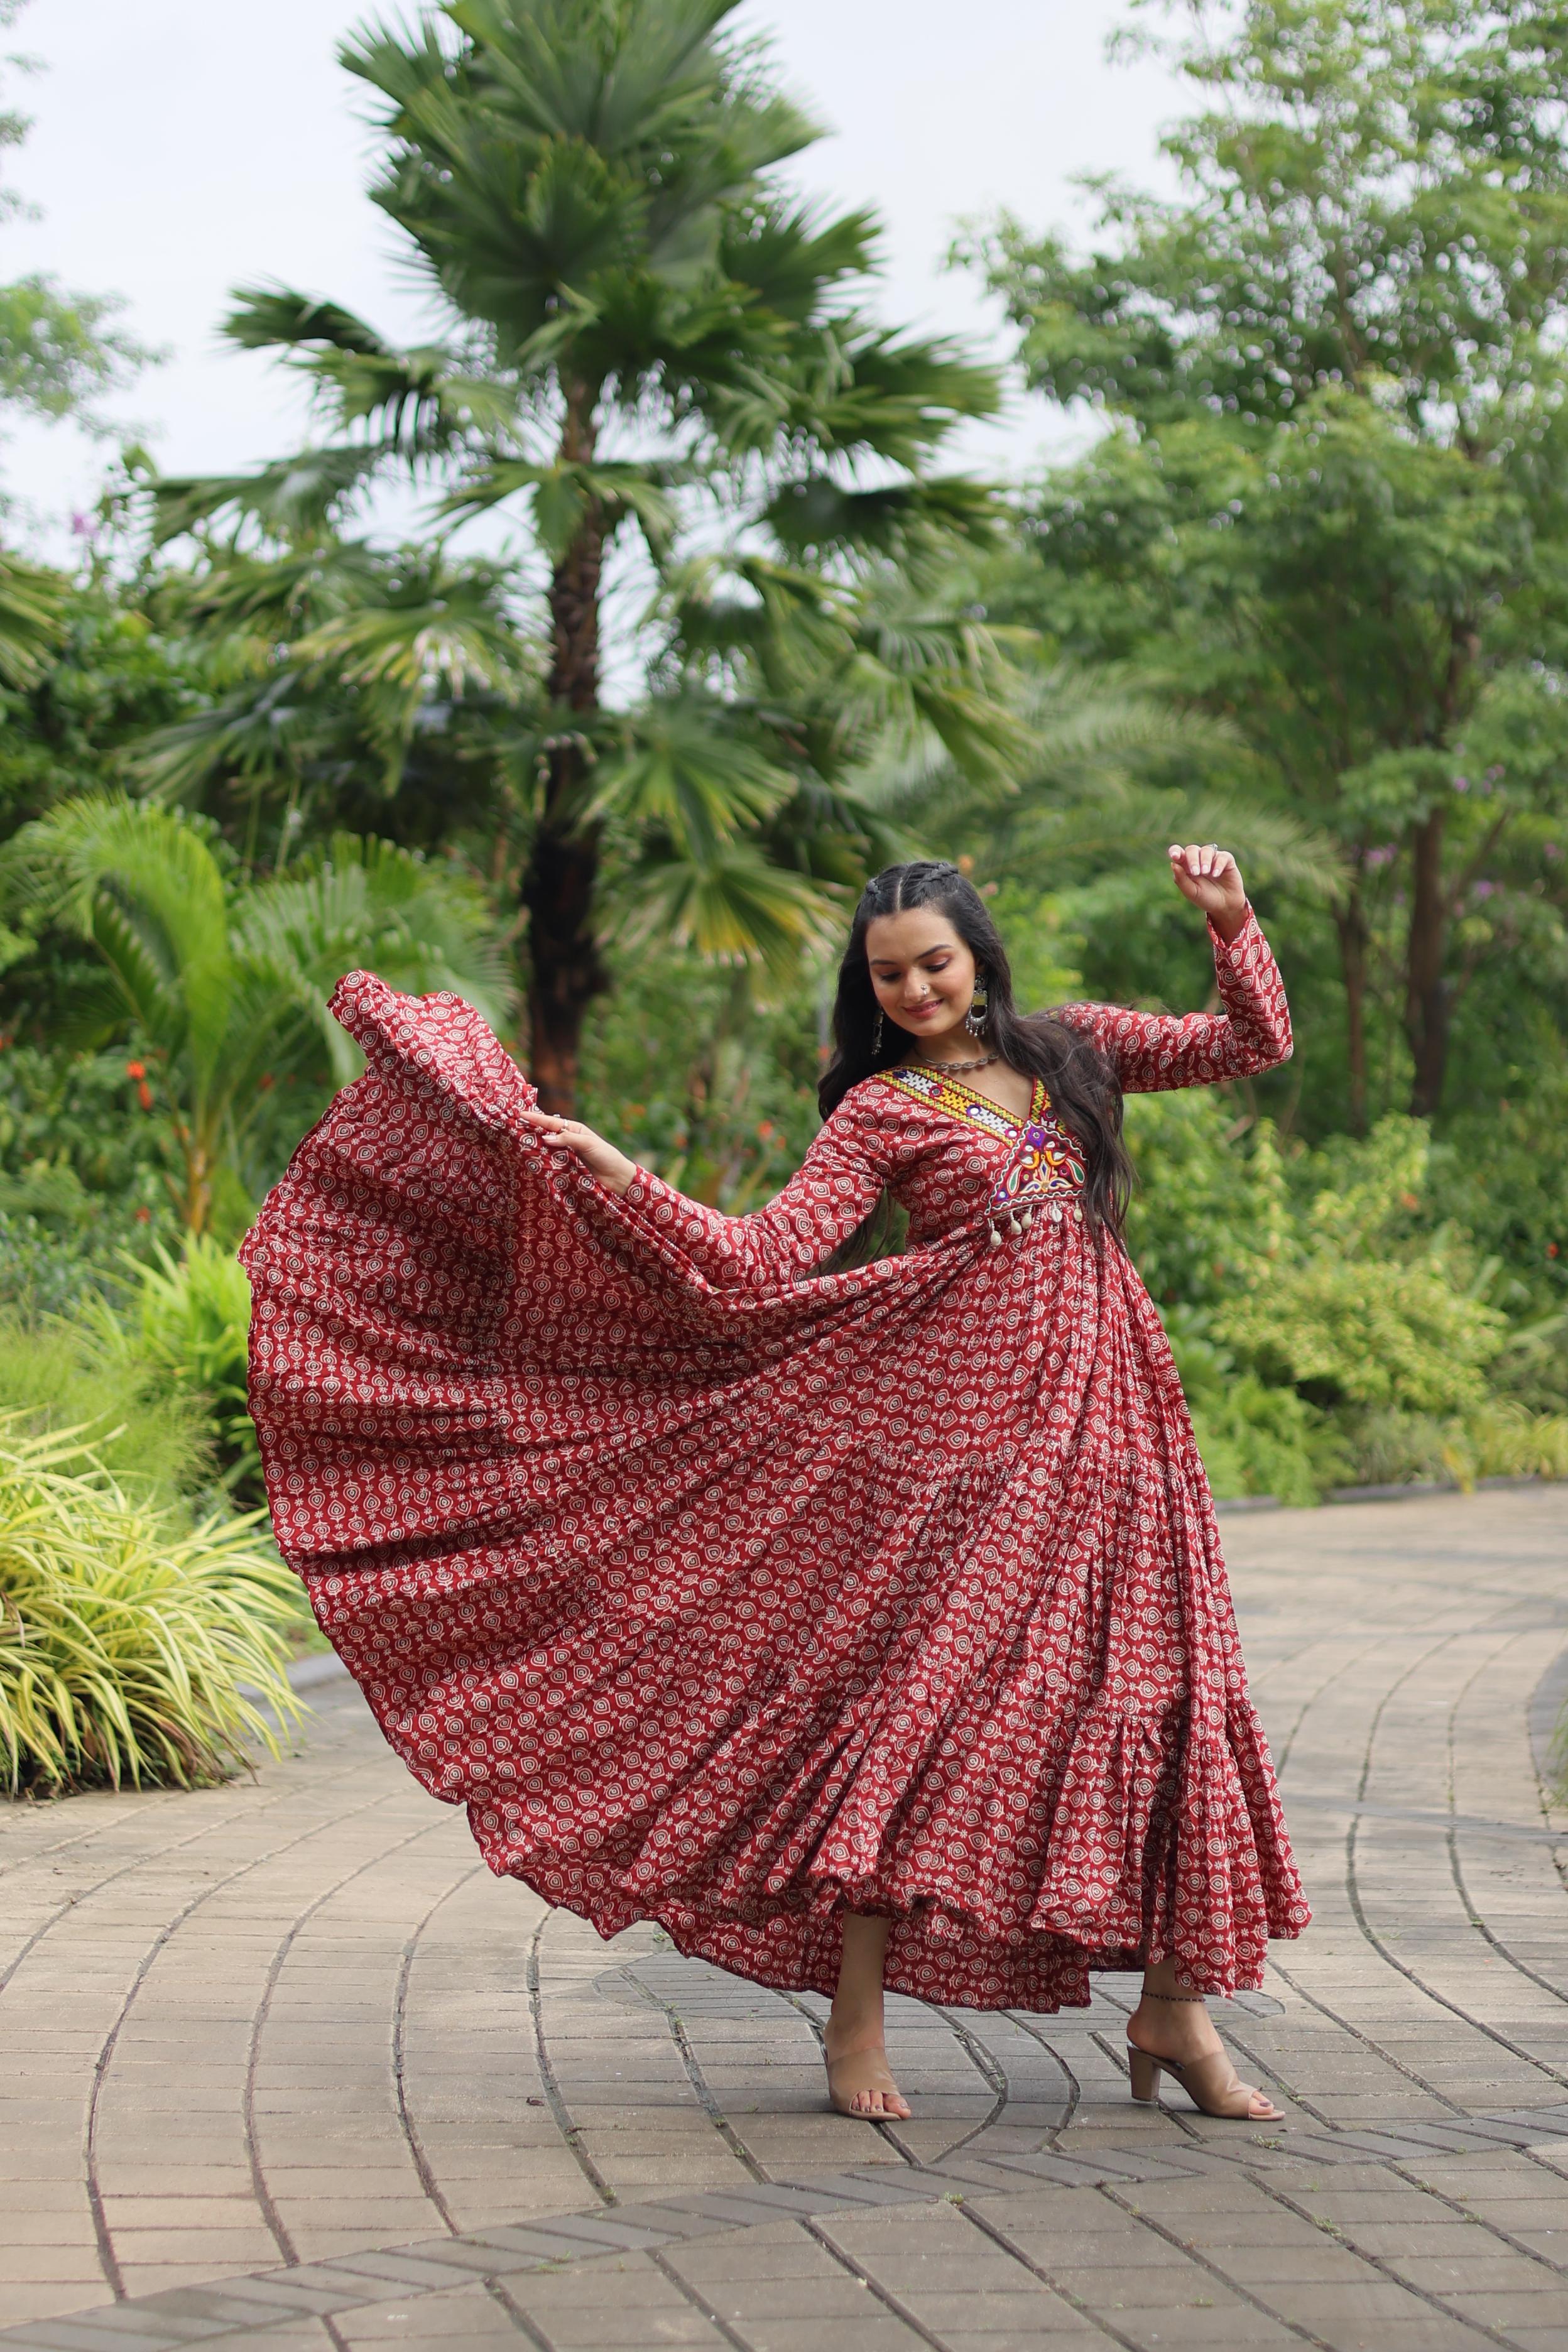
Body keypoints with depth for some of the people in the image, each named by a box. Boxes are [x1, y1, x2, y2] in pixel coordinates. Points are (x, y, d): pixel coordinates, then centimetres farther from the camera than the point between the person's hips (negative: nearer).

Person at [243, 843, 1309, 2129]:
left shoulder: (1069, 1049, 13)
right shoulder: (880, 1112, 1)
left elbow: (1254, 1044, 17)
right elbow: (763, 1262, -9)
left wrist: (1232, 922, 1)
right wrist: (622, 1181, -18)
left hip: (1108, 1414, 4)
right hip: (967, 1419, -4)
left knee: (1158, 1698, 1)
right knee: (921, 1692, -8)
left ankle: (1174, 2006, 9)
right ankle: (856, 2015, 2)